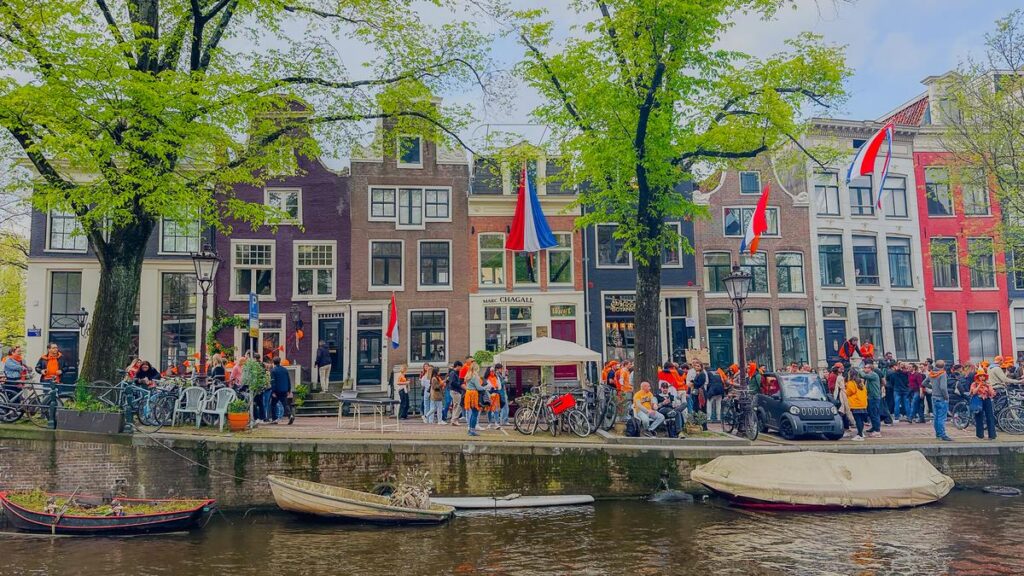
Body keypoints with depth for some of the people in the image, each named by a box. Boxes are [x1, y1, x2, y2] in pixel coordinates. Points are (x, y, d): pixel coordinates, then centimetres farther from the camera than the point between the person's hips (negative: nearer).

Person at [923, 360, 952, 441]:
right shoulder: (943, 374, -16)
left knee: (935, 417, 14)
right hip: (941, 399, -7)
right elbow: (943, 387, -25)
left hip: (934, 397, 7)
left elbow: (924, 383, 13)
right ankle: (942, 435, -3)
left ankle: (938, 433, 23)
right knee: (942, 417, -4)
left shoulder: (931, 374, 4)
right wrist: (946, 397, -14)